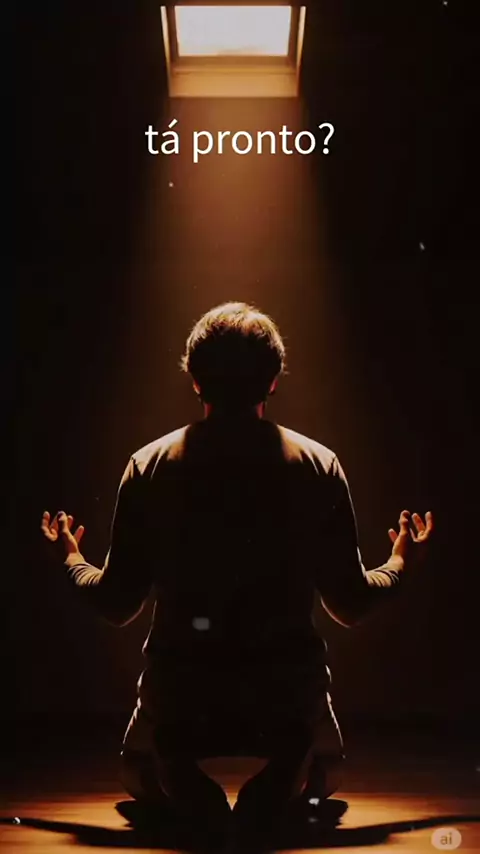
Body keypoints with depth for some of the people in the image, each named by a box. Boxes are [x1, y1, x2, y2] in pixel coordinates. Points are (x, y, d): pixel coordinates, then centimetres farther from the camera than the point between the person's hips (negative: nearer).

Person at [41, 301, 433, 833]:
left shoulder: (149, 466, -2)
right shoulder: (319, 465, -3)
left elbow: (116, 604, 2)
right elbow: (351, 605, 1)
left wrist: (72, 560, 24)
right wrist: (400, 563, 23)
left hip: (180, 695, 0)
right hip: (287, 695, 0)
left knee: (140, 774, 32)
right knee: (322, 772, 33)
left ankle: (187, 793, -6)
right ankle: (274, 794, -6)